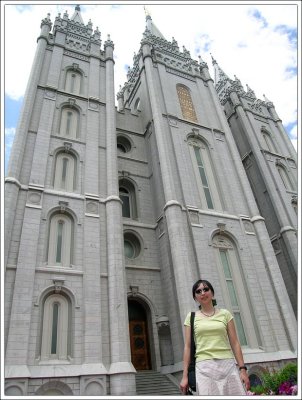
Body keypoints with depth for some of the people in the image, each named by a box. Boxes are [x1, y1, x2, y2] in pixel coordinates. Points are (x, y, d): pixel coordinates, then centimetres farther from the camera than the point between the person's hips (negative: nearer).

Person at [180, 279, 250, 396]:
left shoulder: (225, 314, 9)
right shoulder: (191, 317, 6)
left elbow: (235, 343, 8)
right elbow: (187, 347, 5)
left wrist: (242, 368, 0)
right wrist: (185, 375, 0)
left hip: (228, 364, 1)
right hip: (204, 367, -1)